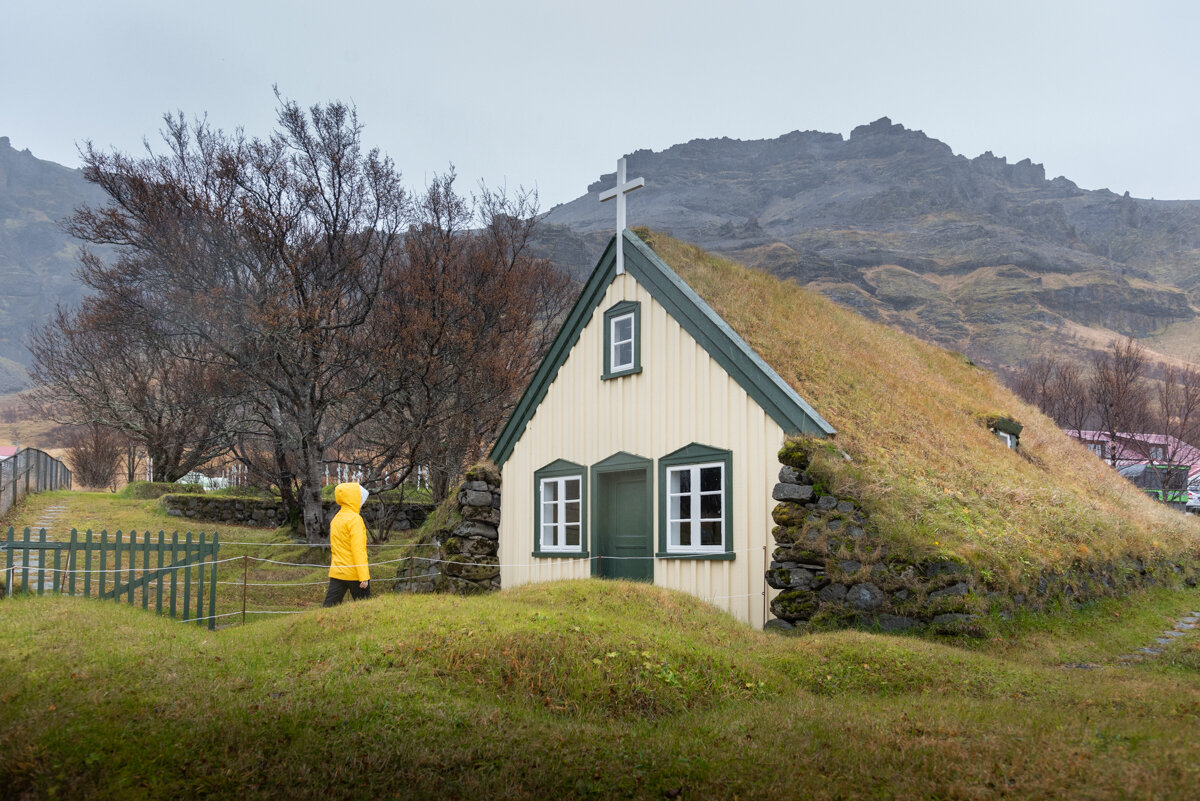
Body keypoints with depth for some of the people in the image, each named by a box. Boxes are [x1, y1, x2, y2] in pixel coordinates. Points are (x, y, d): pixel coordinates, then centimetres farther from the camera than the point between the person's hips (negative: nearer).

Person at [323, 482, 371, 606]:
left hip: (337, 572, 7)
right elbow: (358, 550, -18)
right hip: (354, 573, -7)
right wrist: (364, 577, -18)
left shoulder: (336, 518, 12)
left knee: (329, 606, 3)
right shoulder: (355, 519, -13)